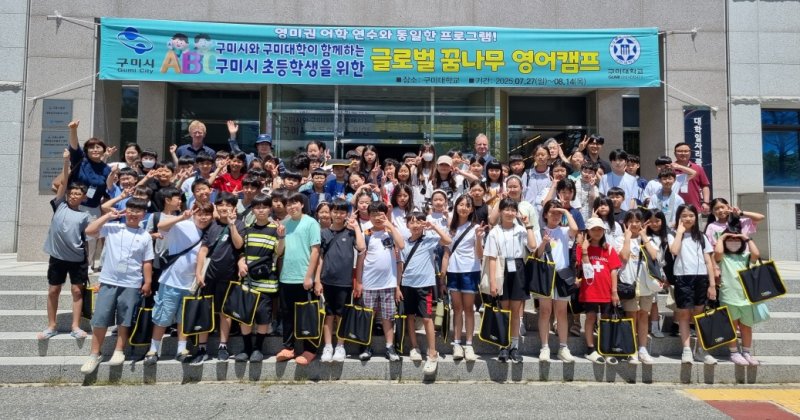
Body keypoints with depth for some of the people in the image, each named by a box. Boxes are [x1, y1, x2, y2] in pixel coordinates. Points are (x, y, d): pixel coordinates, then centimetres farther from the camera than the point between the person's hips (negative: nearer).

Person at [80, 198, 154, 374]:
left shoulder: (145, 236, 2)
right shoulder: (112, 228, 2)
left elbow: (147, 262, 3)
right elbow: (89, 231, -10)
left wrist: (147, 283, -1)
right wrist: (108, 216, -7)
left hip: (132, 284, 0)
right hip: (109, 281, 0)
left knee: (124, 319, 9)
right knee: (100, 318, 3)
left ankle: (119, 351, 23)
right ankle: (95, 354, 16)